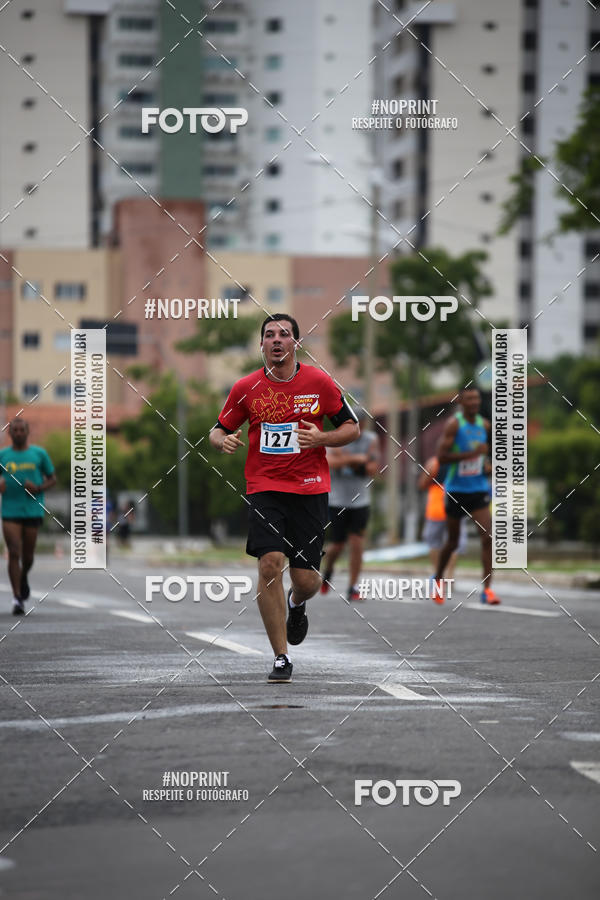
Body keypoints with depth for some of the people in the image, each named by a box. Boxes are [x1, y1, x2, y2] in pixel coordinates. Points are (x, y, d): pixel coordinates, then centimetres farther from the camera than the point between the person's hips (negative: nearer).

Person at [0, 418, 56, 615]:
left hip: (33, 511, 0)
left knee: (27, 556, 7)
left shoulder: (39, 454, 5)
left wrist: (39, 488, -9)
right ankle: (17, 597, -11)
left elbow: (52, 479, 10)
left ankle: (24, 578, 40)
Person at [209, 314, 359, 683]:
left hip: (310, 489, 0)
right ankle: (281, 657, -9)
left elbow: (352, 428, 5)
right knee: (270, 563, -18)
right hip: (265, 489, 0)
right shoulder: (246, 388, 1)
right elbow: (218, 431, 13)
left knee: (305, 578, -1)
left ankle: (297, 603, 40)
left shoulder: (319, 382, -1)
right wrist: (225, 440, -11)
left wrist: (321, 438, -14)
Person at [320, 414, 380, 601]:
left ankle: (353, 588, 1)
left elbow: (372, 470, -5)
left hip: (360, 501, 1)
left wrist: (345, 458, -15)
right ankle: (328, 571, 34)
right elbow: (329, 462, -21)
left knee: (357, 544, -6)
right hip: (338, 500, -1)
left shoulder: (371, 440, 2)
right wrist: (355, 458, -26)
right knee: (338, 544, 3)